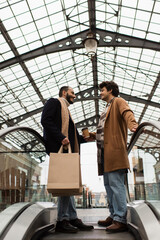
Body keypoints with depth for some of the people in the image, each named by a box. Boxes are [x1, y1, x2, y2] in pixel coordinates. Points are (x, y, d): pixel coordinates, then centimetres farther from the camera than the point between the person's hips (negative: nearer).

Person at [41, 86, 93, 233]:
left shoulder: (66, 111, 30)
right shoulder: (54, 102, 4)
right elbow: (46, 120, -13)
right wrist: (61, 138, -21)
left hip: (67, 149, 9)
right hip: (58, 148, -9)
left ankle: (73, 219, 12)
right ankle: (62, 221, -2)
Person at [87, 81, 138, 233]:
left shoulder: (118, 101, 3)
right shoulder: (107, 108, 30)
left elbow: (127, 113, -19)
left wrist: (132, 124, -39)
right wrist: (94, 135, 18)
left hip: (114, 150, -10)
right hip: (104, 151, 10)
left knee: (116, 185, -11)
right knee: (108, 185, 11)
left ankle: (120, 220, -6)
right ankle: (113, 216, 19)